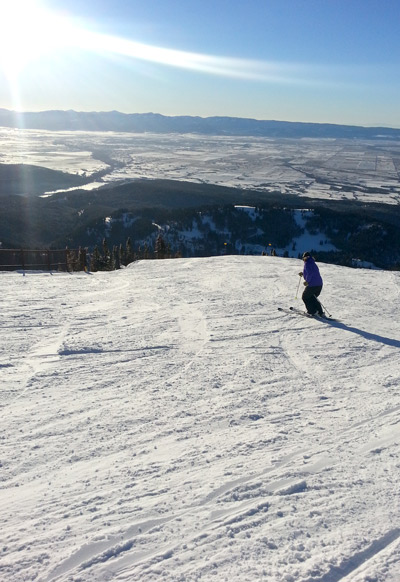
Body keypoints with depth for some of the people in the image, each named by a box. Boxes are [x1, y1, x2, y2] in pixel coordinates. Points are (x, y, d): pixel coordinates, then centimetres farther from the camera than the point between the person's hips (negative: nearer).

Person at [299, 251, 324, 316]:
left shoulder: (307, 263, -10)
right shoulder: (313, 263, 19)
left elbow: (310, 273, -25)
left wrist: (307, 281, -15)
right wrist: (303, 273, 23)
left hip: (312, 285, -9)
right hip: (319, 284, 9)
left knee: (305, 297, 10)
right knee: (312, 298, 23)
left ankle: (312, 312, 6)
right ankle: (320, 312, 15)